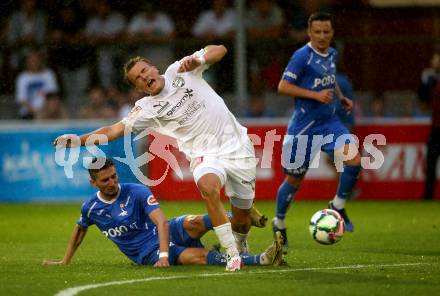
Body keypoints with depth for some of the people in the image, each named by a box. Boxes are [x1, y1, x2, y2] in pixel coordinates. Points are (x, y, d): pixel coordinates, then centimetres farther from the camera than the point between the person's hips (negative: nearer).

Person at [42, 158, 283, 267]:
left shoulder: (136, 192, -11)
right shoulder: (91, 208, -2)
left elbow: (162, 222, -21)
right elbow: (79, 230, 21)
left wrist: (164, 254, -35)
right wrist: (65, 261, 25)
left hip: (168, 233, 1)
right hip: (147, 254, -1)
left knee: (193, 223, -36)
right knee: (197, 256, -27)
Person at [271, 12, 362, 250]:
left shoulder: (331, 54, 8)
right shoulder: (302, 56, -15)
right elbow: (283, 87, -16)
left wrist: (341, 97, 9)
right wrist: (315, 95, -22)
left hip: (329, 122, 6)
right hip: (304, 126, -6)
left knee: (354, 160, -17)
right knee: (295, 179, 5)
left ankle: (338, 206, 5)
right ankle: (279, 223, 29)